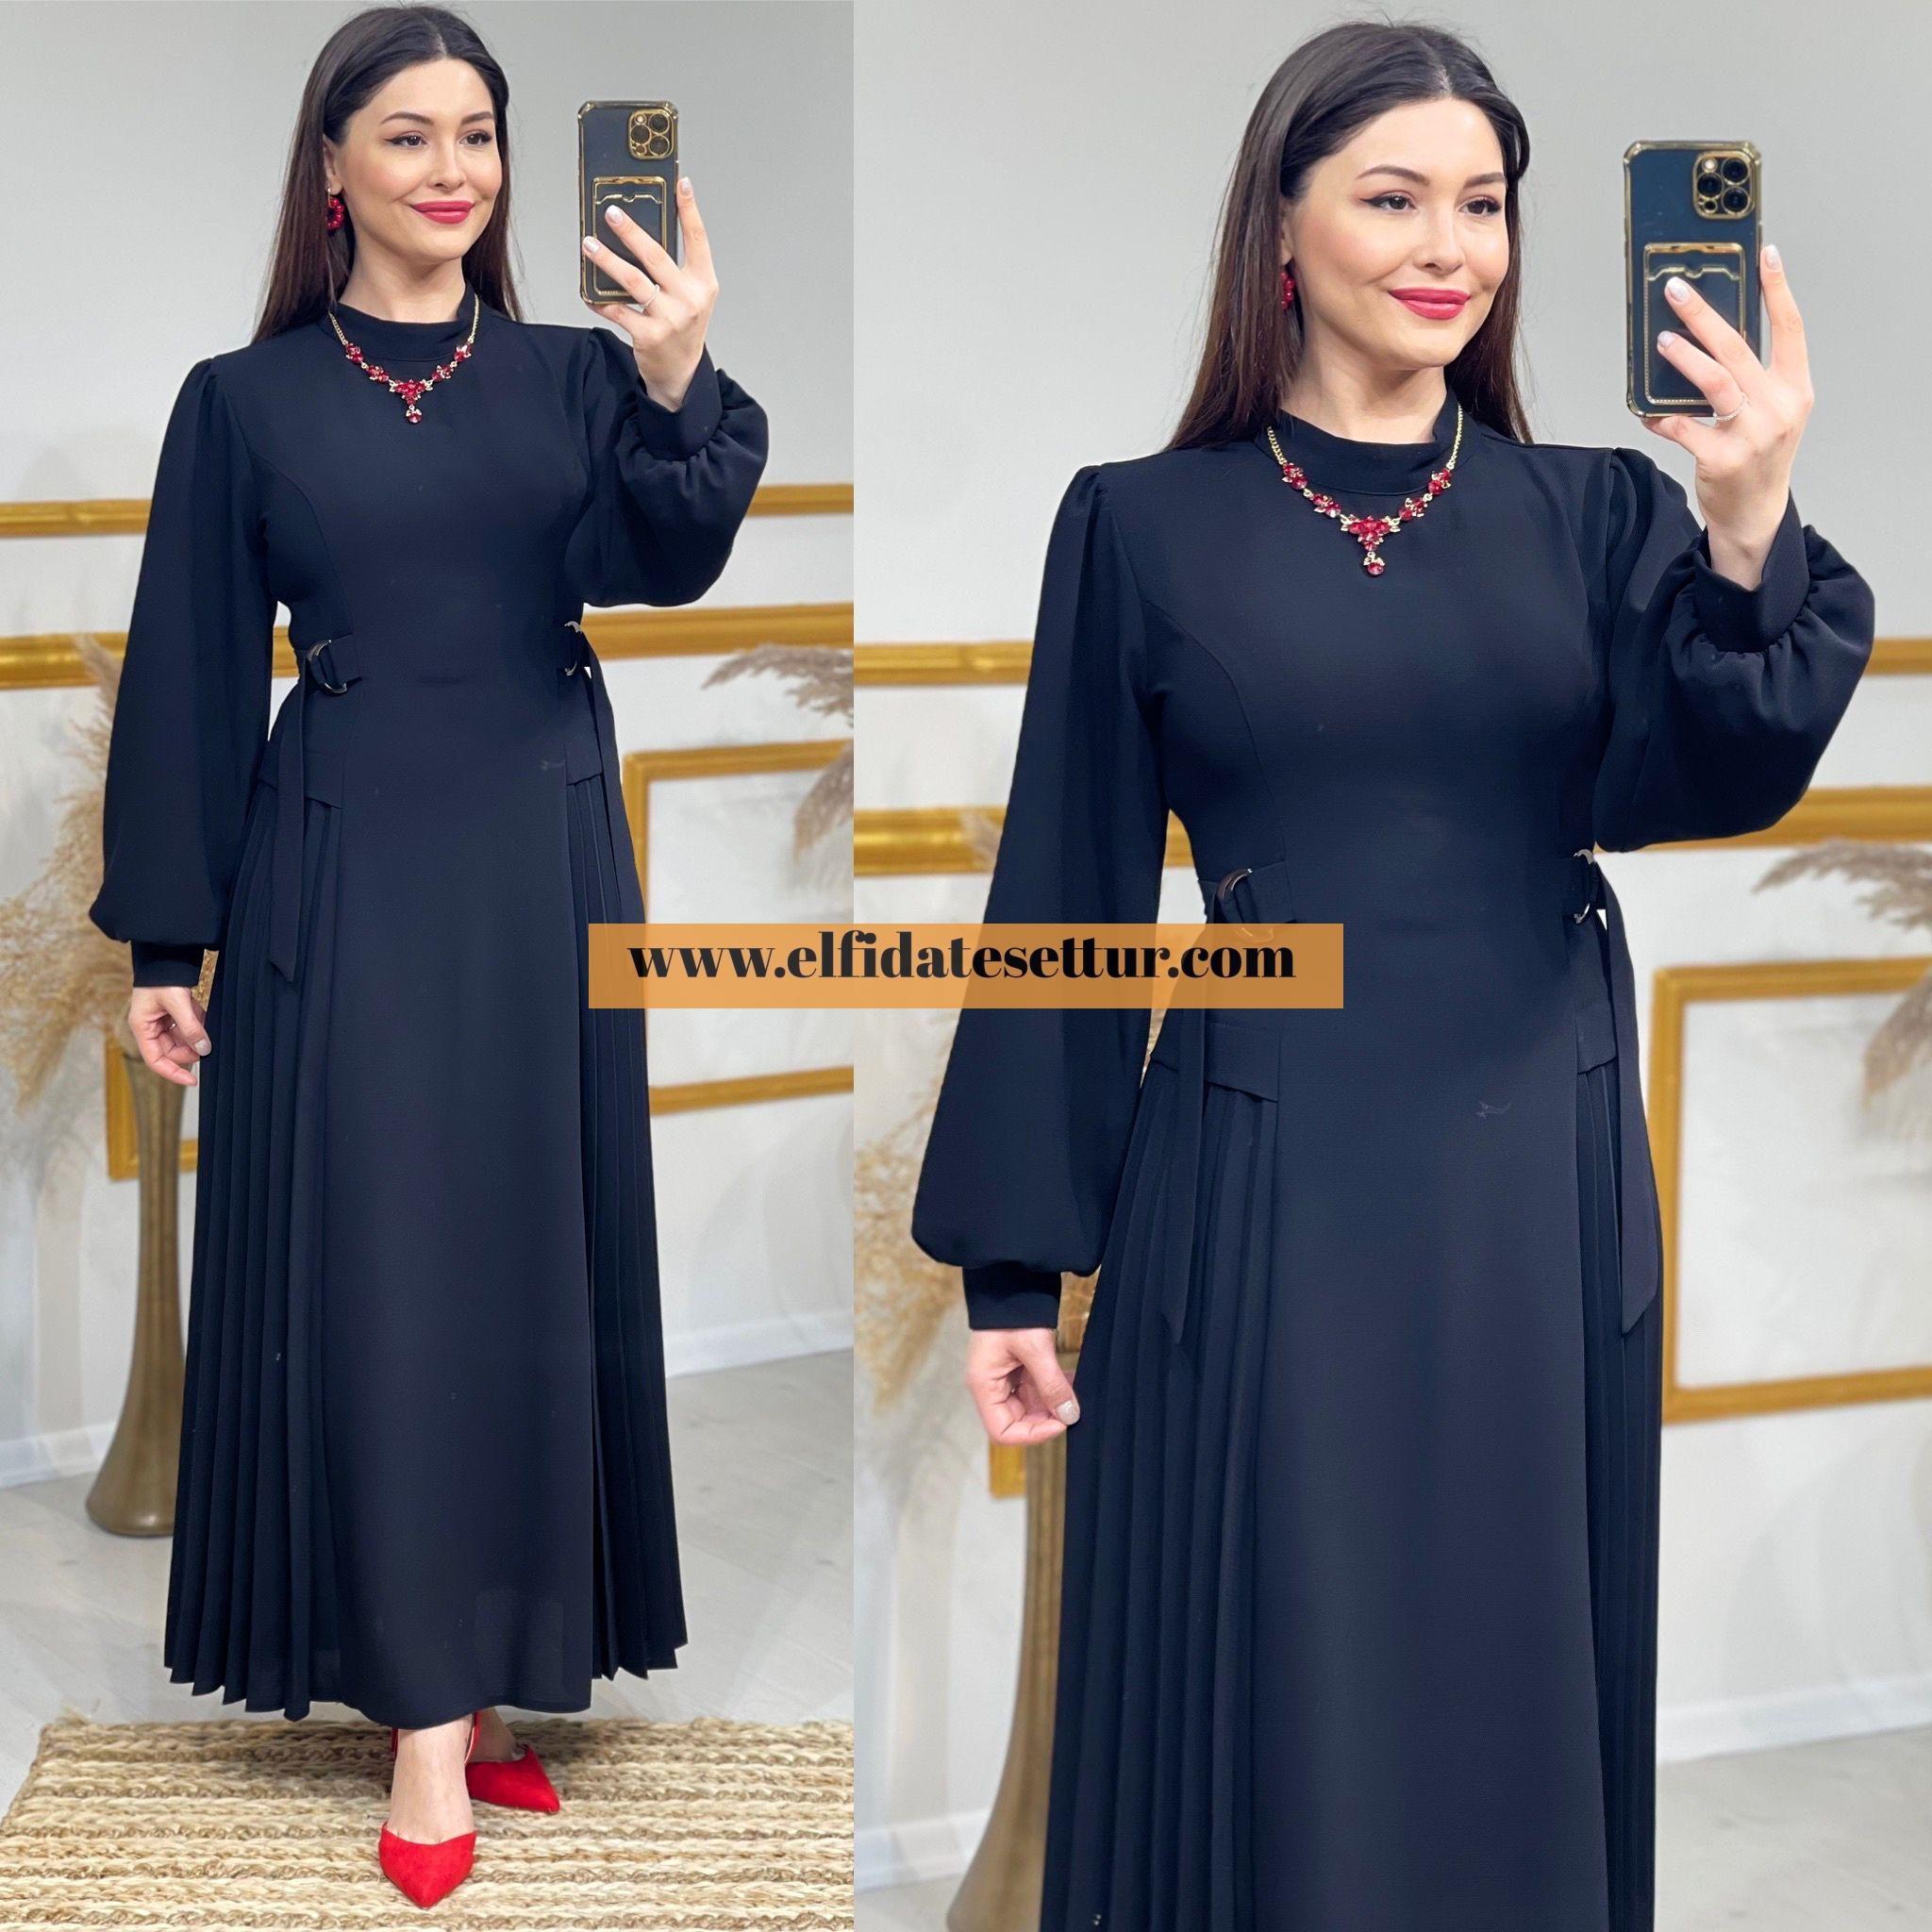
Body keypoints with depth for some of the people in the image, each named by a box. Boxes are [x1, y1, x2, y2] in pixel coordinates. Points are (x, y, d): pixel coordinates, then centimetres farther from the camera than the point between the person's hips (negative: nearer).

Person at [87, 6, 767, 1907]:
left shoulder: (570, 375, 5)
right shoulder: (244, 400, 1)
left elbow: (658, 564, -14)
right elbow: (187, 679, 2)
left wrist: (680, 394, -33)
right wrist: (163, 939, -1)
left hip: (541, 863, 3)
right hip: (341, 876, -2)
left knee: (529, 1267, 6)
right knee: (375, 1275, -3)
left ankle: (486, 1667, 19)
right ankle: (424, 1721, 2)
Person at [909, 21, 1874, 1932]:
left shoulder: (1595, 515, 6)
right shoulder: (1145, 526, 0)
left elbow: (1683, 782, -11)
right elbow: (1065, 906, 0)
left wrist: (1750, 533, -28)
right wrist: (1011, 1267, -2)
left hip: (1538, 1192, 3)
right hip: (1260, 1198, -2)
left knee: (1521, 1698, 11)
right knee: (1264, 1718, 4)